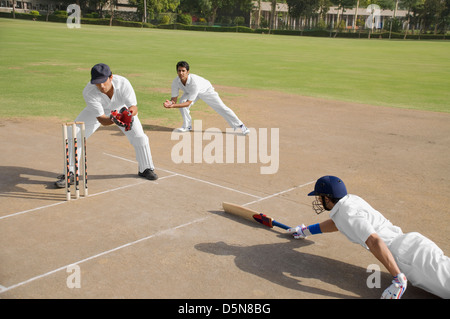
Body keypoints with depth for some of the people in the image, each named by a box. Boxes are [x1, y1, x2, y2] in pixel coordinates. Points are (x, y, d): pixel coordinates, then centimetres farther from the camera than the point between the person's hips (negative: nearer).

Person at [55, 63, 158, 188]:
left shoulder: (123, 83, -37)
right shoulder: (88, 92, -38)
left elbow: (134, 107, -33)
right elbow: (101, 119, -37)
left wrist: (130, 112, -57)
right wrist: (114, 120, -59)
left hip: (122, 108, 1)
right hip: (96, 111, 0)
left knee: (139, 136, -8)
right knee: (73, 135, -13)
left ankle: (146, 169, 16)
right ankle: (70, 174, 0)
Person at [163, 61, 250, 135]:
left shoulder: (194, 81, -44)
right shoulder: (176, 82, -29)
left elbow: (189, 102, -42)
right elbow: (174, 99, -20)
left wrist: (173, 106, -53)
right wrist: (170, 103, -45)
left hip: (206, 90, -4)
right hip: (189, 92, 4)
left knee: (222, 108, -9)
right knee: (182, 101, -22)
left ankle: (240, 126, 4)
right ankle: (187, 126, -2)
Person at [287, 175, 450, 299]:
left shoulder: (348, 215, -13)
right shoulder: (351, 199, 15)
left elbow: (374, 241, -27)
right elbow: (337, 223, 37)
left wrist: (398, 280, -29)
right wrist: (306, 231, 47)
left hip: (411, 254, -9)